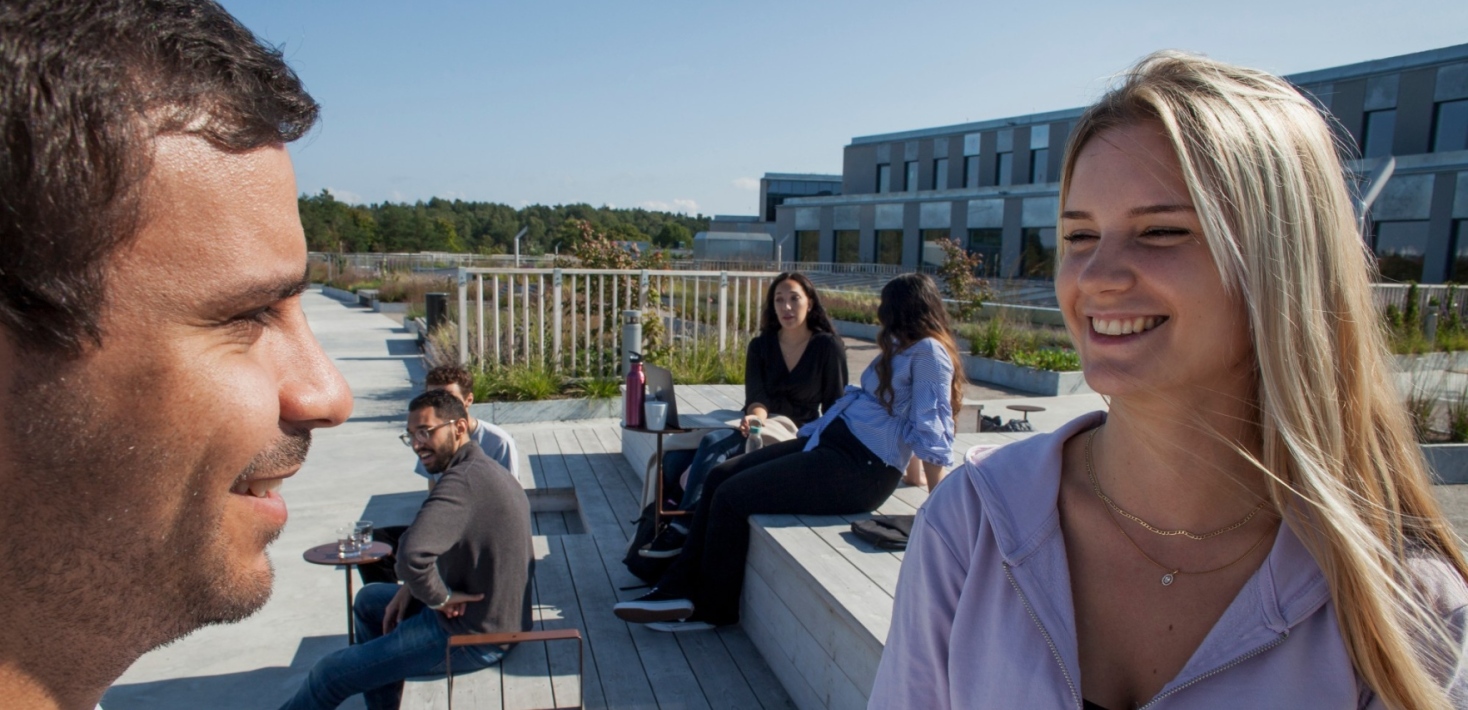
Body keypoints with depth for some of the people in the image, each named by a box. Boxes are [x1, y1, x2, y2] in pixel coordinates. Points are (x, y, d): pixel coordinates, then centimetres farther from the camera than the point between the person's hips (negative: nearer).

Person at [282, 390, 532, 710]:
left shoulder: (462, 479, -26)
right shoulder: (486, 470, 6)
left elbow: (411, 555, -39)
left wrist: (440, 597, -21)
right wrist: (412, 587, 4)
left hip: (474, 637, -10)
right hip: (497, 615, 10)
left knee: (331, 673, 3)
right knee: (369, 599, 27)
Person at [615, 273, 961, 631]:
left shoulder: (928, 351, -10)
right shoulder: (902, 349, 21)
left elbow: (932, 430, -14)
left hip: (862, 467, -10)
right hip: (832, 440, 10)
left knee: (732, 495, -13)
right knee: (720, 476, 1)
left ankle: (712, 609, 6)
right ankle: (681, 587, 5)